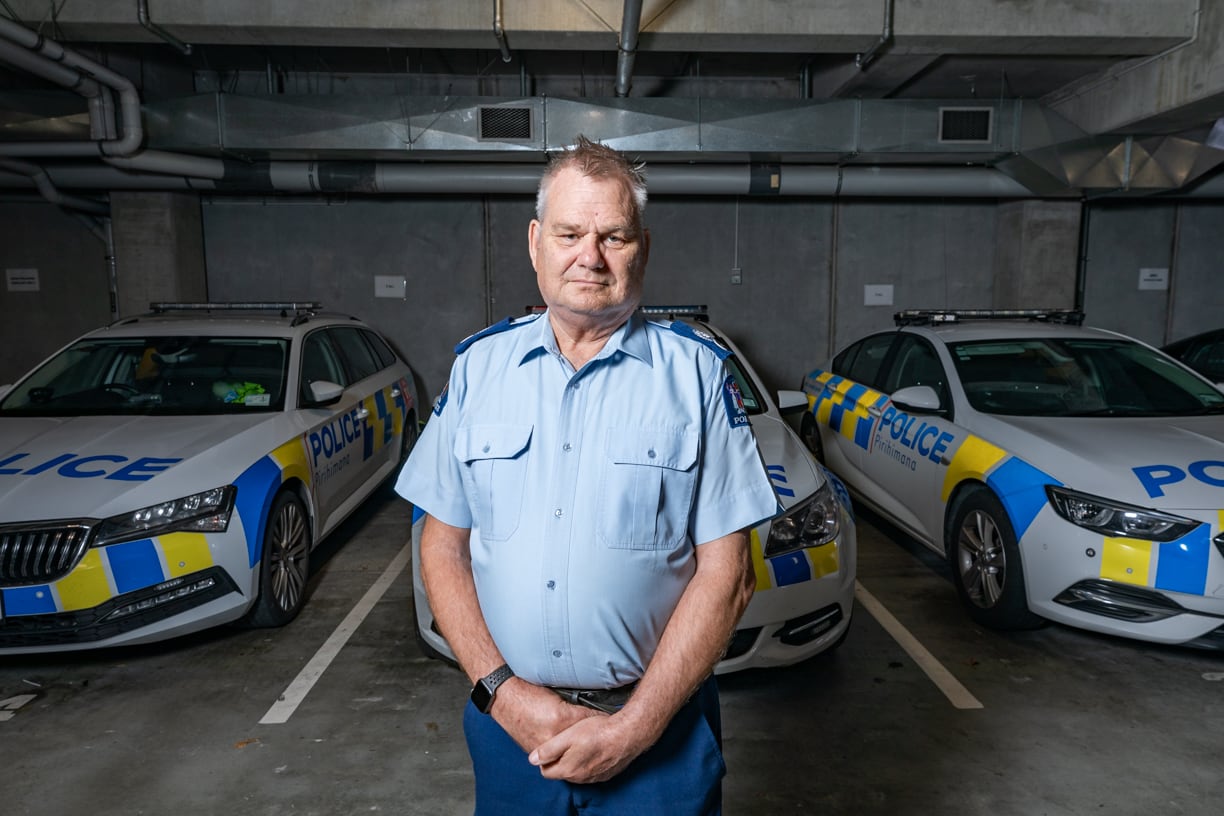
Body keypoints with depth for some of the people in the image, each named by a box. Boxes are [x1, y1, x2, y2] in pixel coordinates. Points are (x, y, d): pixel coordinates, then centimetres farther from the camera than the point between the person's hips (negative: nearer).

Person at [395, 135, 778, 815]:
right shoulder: (479, 365, 0)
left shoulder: (698, 374, -7)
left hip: (659, 723, -1)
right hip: (507, 719, 2)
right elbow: (444, 549, 2)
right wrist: (502, 689, -9)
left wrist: (635, 727, -14)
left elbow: (725, 575, -9)